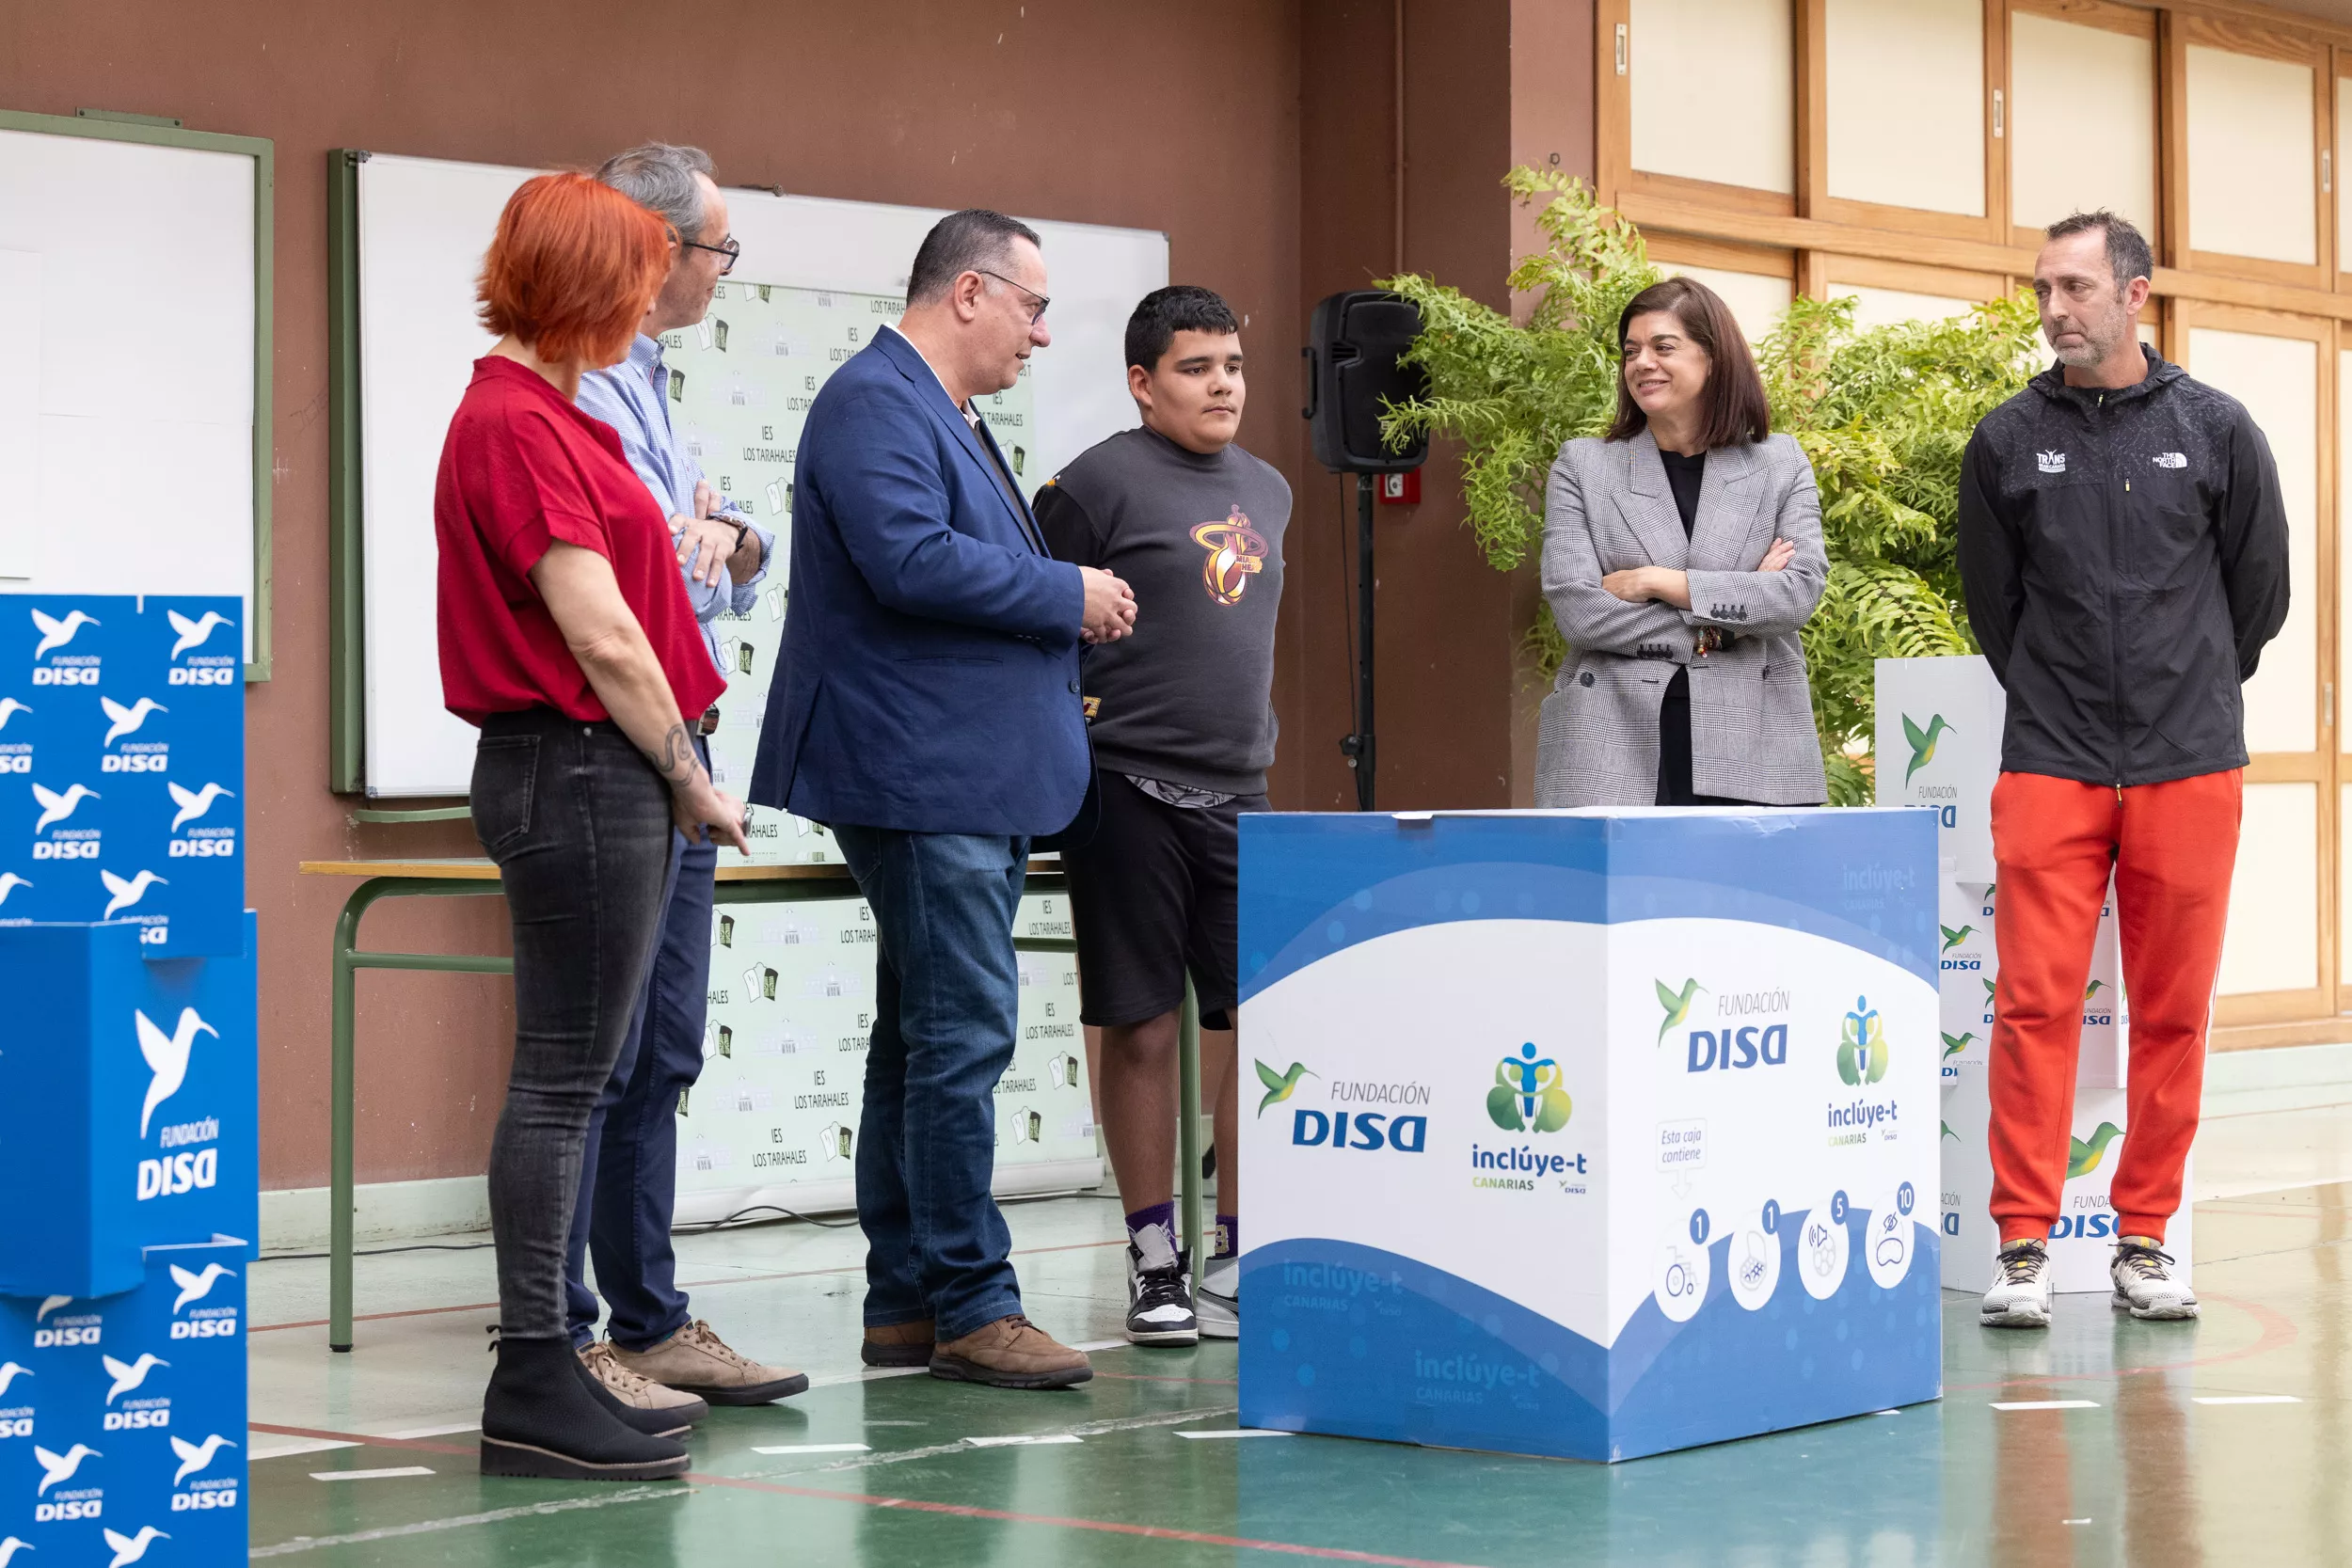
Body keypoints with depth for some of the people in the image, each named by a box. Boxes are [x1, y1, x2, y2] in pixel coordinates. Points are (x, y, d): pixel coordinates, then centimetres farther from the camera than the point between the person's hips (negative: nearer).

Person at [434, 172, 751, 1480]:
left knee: (580, 1080, 12)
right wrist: (690, 776, -8)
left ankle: (549, 1367, 17)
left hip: (598, 780, 10)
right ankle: (534, 1389, -3)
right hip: (579, 772, -10)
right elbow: (601, 637, -17)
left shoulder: (545, 417, 17)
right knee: (565, 1079, -7)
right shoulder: (518, 426, -15)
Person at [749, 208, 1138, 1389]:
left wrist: (1062, 613, 12)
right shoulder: (874, 402, -12)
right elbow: (910, 560, -24)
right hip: (921, 775, -11)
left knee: (926, 1041, 12)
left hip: (972, 783, 11)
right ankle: (971, 1307, -7)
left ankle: (905, 1303, 17)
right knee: (962, 1036, -10)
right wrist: (1067, 595, -15)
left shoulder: (945, 414, 21)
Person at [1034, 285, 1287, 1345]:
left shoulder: (1266, 490, 15)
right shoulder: (1098, 482, -6)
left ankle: (1242, 1260, 10)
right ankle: (1154, 1262, 10)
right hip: (1127, 790, -6)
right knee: (1141, 1025, 1)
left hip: (1239, 795, 6)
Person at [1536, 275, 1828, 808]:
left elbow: (1801, 592, -2)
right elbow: (1575, 608, -2)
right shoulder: (1583, 465, 10)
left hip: (1751, 753, 1)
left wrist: (1659, 582, -7)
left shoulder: (1780, 464, 12)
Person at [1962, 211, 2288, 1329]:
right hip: (2048, 768, 0)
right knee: (2035, 1005, -6)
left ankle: (2143, 1241, 14)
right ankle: (2024, 1247, -1)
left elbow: (2260, 596, 12)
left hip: (2190, 765, 0)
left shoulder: (2216, 431, 3)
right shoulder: (2007, 442, 4)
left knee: (2173, 1012, 4)